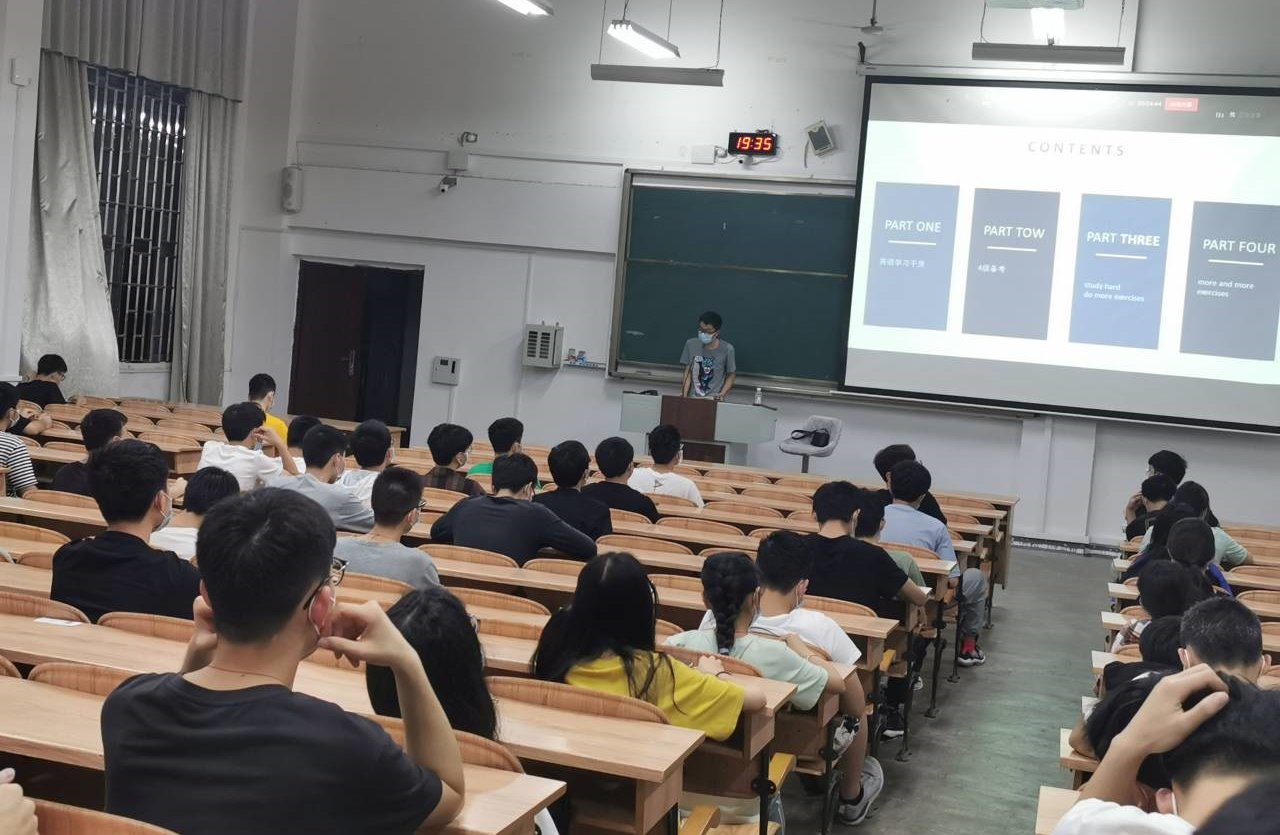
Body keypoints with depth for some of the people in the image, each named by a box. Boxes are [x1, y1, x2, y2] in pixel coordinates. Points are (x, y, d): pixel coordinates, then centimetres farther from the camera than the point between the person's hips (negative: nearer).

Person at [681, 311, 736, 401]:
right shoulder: (691, 344, 4)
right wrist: (684, 396, -5)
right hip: (692, 399, 2)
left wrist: (722, 394, -9)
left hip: (713, 400, -2)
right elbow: (688, 373, 7)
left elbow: (731, 376, 6)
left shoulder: (727, 349, -4)